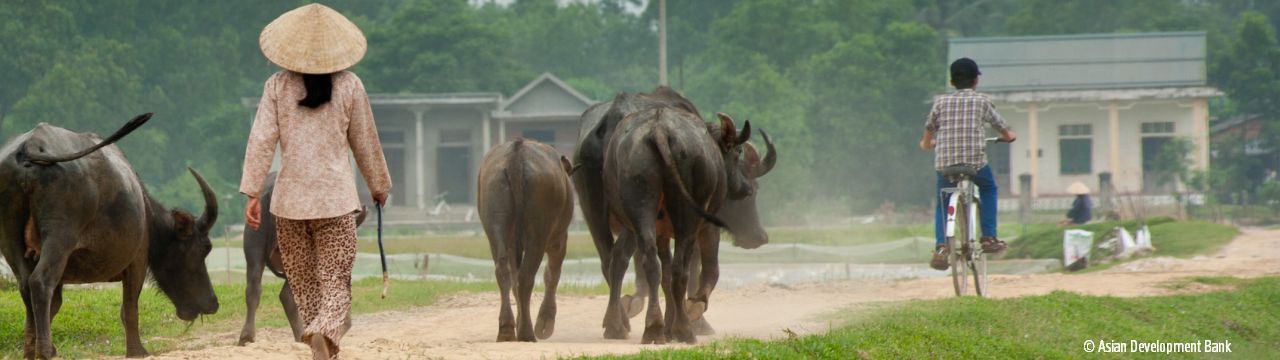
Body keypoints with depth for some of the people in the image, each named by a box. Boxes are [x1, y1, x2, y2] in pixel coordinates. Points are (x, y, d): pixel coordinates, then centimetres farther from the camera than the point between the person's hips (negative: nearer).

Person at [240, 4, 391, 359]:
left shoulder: (277, 86, 0)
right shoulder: (349, 86, 0)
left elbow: (261, 140, -4)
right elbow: (365, 143, 8)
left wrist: (252, 193, -1)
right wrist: (379, 186, 23)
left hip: (289, 200, 1)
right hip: (336, 198, -1)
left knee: (303, 282, 14)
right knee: (335, 282, -2)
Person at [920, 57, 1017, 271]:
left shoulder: (941, 102, 12)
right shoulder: (981, 101, 9)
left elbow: (929, 129, 22)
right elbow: (1000, 126, 23)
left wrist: (926, 144, 44)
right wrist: (1009, 136, 45)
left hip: (944, 163, 1)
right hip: (975, 161, -1)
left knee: (942, 205, 16)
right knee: (989, 190, 27)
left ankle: (941, 247, -6)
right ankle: (989, 238, 18)